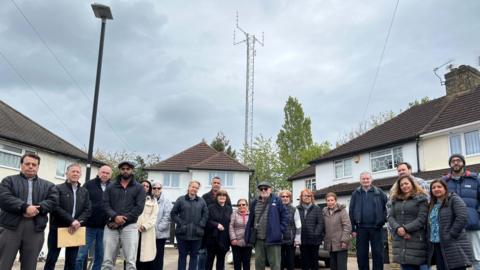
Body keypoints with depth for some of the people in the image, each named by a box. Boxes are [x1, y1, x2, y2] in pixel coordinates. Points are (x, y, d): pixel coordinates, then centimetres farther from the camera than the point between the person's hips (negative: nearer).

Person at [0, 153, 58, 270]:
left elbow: (53, 200, 3)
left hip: (36, 228, 2)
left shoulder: (48, 185, 18)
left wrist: (37, 208, -15)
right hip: (10, 226, -2)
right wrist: (25, 207, -18)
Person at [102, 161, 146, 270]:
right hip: (111, 226, 2)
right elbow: (105, 205, 3)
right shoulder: (110, 187, 14)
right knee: (107, 261, 4)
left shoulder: (139, 188, 8)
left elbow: (139, 207, -3)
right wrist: (115, 217, -16)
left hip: (129, 226, -2)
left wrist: (122, 220, -11)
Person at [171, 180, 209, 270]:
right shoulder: (181, 199, 2)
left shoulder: (201, 201, 9)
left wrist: (201, 224, -6)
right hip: (183, 233, -2)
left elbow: (206, 214, 8)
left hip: (196, 234, 2)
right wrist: (180, 223, -8)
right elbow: (173, 213, 2)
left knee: (194, 256, 8)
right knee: (182, 255, 7)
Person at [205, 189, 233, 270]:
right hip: (212, 238, -2)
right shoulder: (211, 208, 0)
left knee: (221, 259, 9)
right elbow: (207, 221, -6)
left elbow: (231, 223, 5)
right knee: (210, 258, 6)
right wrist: (216, 224, -20)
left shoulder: (229, 209, 8)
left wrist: (230, 238, -2)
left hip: (224, 239, 2)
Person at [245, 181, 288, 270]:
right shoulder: (255, 203, 11)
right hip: (258, 239, 5)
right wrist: (248, 236, 10)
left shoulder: (276, 201, -3)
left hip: (273, 239, -5)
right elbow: (251, 220, 14)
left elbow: (285, 216, -3)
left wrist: (280, 230, -8)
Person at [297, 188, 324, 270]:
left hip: (314, 240, -1)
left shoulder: (317, 208, 2)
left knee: (314, 260, 8)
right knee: (304, 260, 8)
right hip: (303, 240, 1)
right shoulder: (297, 209, 6)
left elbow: (321, 223, -4)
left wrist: (315, 234, -13)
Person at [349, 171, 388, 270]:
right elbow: (351, 212, 5)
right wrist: (353, 229, 1)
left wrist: (383, 220, -5)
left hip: (376, 228, -1)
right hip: (361, 228, 1)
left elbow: (386, 207, 6)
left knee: (378, 254, 5)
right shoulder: (355, 194, 6)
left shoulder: (379, 192, 4)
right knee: (361, 255, 6)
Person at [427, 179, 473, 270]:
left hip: (454, 248, -7)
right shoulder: (433, 205, 18)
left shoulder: (454, 199, -4)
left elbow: (462, 218, -17)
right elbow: (430, 224, 24)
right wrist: (429, 238, 8)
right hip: (437, 247, 7)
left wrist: (450, 236, -18)